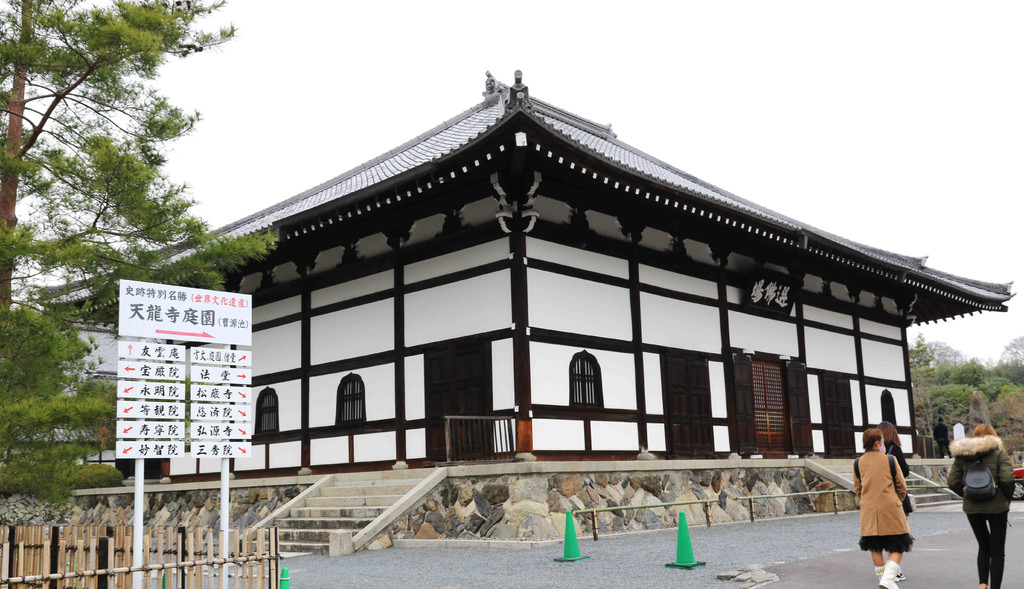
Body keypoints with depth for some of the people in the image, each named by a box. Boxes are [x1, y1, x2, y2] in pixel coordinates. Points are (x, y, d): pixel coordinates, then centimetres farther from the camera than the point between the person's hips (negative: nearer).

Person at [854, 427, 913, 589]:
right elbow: (902, 487, 4)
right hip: (891, 510, -3)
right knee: (898, 547, 4)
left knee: (875, 548, 13)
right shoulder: (890, 460, -3)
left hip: (869, 512, 3)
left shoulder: (858, 463, 4)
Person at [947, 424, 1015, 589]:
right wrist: (1008, 496, 0)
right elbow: (1007, 478, -16)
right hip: (996, 507, -3)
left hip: (972, 508, 3)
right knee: (997, 551, 6)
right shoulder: (999, 453, -5)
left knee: (983, 546, 20)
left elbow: (952, 481, -2)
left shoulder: (961, 456, 4)